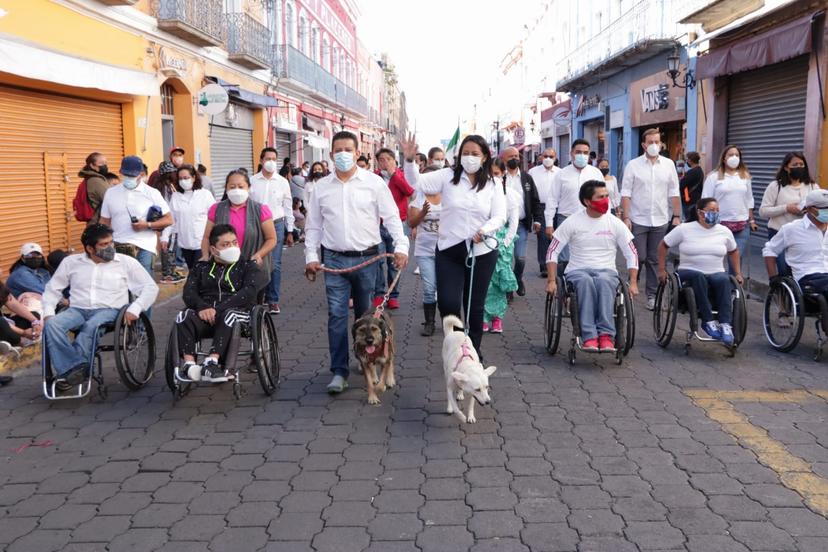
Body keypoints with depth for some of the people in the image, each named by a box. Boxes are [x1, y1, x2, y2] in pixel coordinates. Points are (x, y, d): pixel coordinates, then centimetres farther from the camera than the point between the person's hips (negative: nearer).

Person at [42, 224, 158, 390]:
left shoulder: (126, 262, 7)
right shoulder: (71, 262, 14)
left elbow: (150, 287, 4)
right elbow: (52, 289, 20)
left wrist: (134, 309, -12)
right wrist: (48, 312, 1)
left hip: (109, 310, -3)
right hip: (77, 310, 3)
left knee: (91, 326, -37)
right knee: (51, 324, -28)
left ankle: (69, 369, -28)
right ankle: (78, 368, -34)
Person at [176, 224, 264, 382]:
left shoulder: (248, 266, 16)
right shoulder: (201, 267, 25)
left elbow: (249, 292, -4)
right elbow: (189, 292, 8)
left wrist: (218, 309, -16)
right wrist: (202, 307, -17)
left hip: (236, 311, -2)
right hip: (204, 314, 2)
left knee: (230, 316, -37)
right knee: (184, 317, -29)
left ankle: (211, 362, -45)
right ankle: (189, 363, -38)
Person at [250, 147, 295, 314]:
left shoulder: (282, 182, 4)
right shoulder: (252, 181, 1)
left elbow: (288, 207, 8)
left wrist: (290, 231, 7)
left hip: (276, 225, 0)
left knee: (275, 264, 0)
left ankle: (273, 299, 8)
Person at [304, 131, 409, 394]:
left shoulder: (373, 182, -1)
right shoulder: (322, 187, 6)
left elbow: (392, 216, -2)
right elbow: (313, 225, 10)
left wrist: (401, 246, -13)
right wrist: (310, 257, 3)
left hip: (367, 258, -1)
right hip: (335, 260, 1)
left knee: (365, 314, 11)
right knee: (336, 315, -4)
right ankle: (339, 372, 0)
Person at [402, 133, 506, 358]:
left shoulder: (493, 185, 3)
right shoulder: (448, 176, 0)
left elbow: (500, 216, 0)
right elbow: (418, 182, -7)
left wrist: (485, 230, -21)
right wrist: (409, 160, -25)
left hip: (481, 252, 1)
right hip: (449, 250, -1)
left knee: (475, 305, 10)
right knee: (447, 303, -10)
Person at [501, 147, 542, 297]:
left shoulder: (527, 178, 11)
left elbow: (535, 201, 12)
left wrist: (537, 219, 3)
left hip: (522, 224, 2)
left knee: (521, 258, -2)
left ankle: (518, 279, 25)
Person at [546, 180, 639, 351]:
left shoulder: (615, 223, 5)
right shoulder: (572, 222, 1)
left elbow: (632, 254, 8)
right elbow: (553, 251, 2)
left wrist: (633, 282, -4)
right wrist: (552, 280, -8)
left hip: (606, 272, 1)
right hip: (577, 271, -1)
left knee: (604, 281, -37)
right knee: (585, 281, -38)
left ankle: (606, 335, -43)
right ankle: (589, 336, -44)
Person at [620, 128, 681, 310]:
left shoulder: (669, 164, 7)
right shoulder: (633, 165, -1)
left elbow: (673, 193, 9)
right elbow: (626, 193, -3)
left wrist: (677, 216, 3)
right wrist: (626, 217, -9)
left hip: (660, 221, 2)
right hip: (638, 220, -2)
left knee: (655, 260, 7)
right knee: (639, 257, -4)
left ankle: (652, 295, 15)